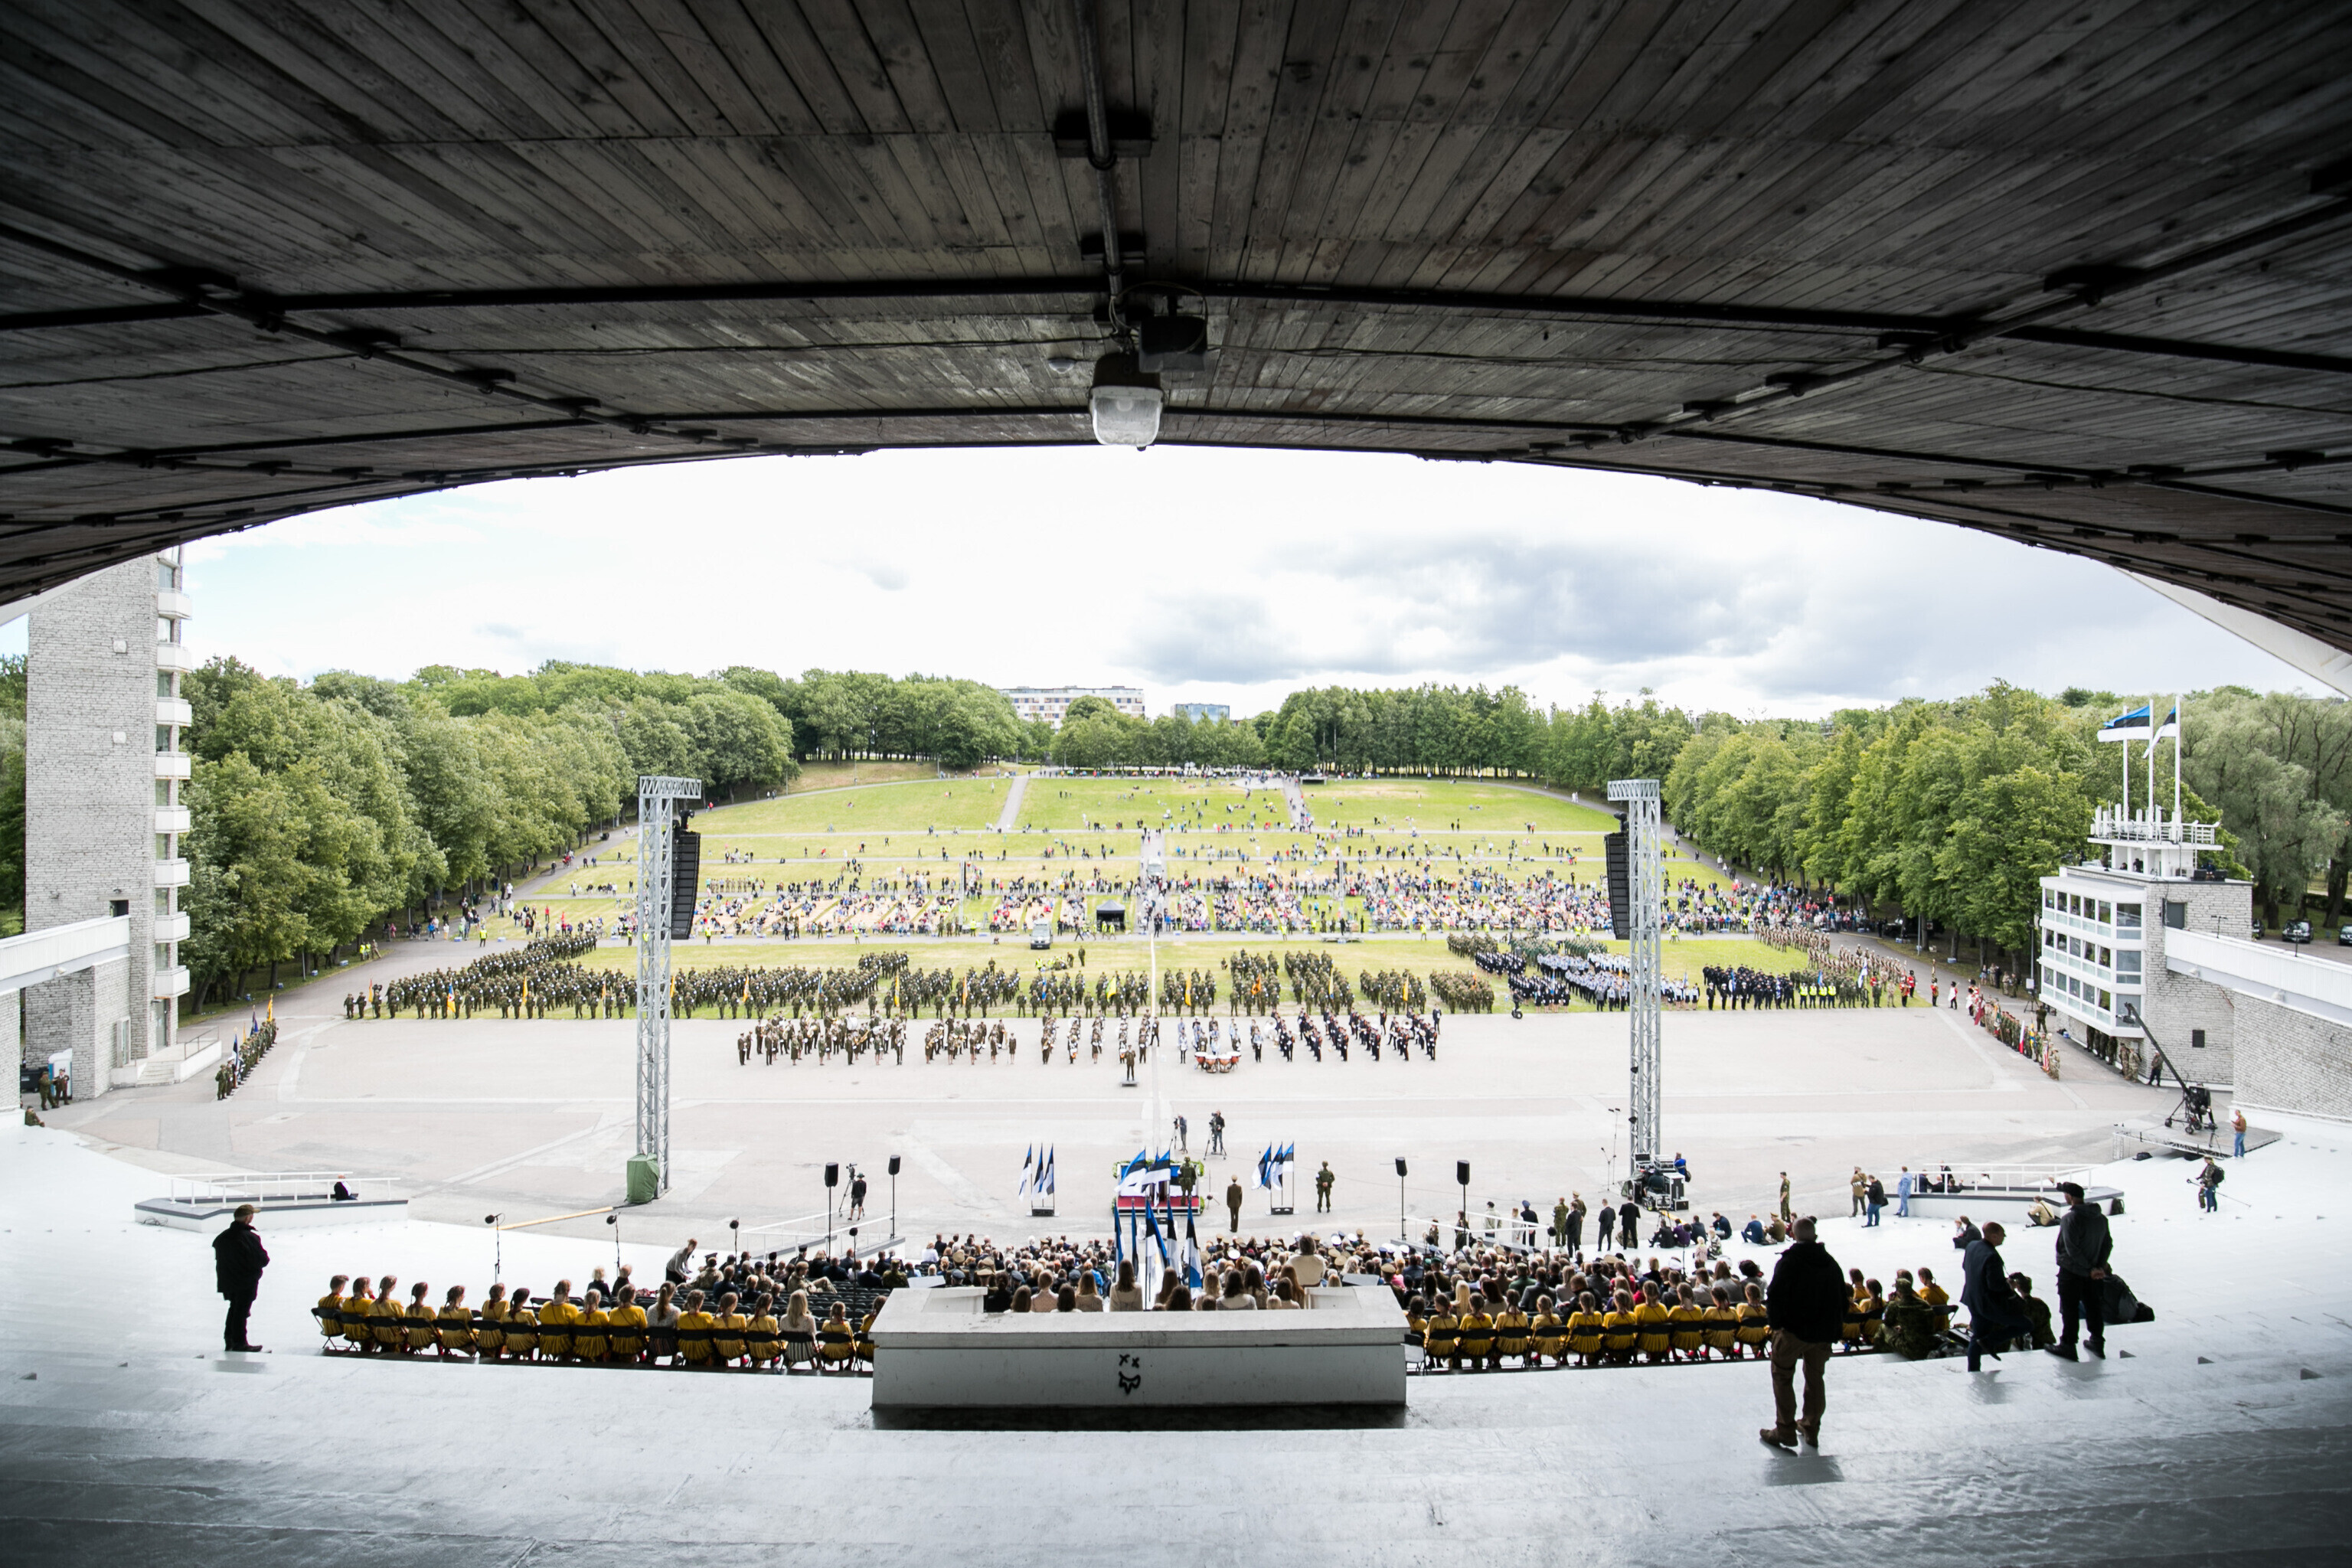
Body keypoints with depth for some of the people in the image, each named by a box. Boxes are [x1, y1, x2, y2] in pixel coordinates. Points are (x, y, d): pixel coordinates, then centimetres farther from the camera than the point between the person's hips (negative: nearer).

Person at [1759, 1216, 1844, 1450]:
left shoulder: (1789, 1260, -13)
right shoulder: (1830, 1262, 5)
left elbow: (1776, 1295, -19)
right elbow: (1842, 1297, 11)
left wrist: (1774, 1323, -7)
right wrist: (1834, 1328, 16)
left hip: (1793, 1329, -5)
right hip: (1823, 1333, 6)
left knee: (1782, 1378, 6)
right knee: (1815, 1378, 18)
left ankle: (1785, 1431, 2)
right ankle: (1811, 1429, 24)